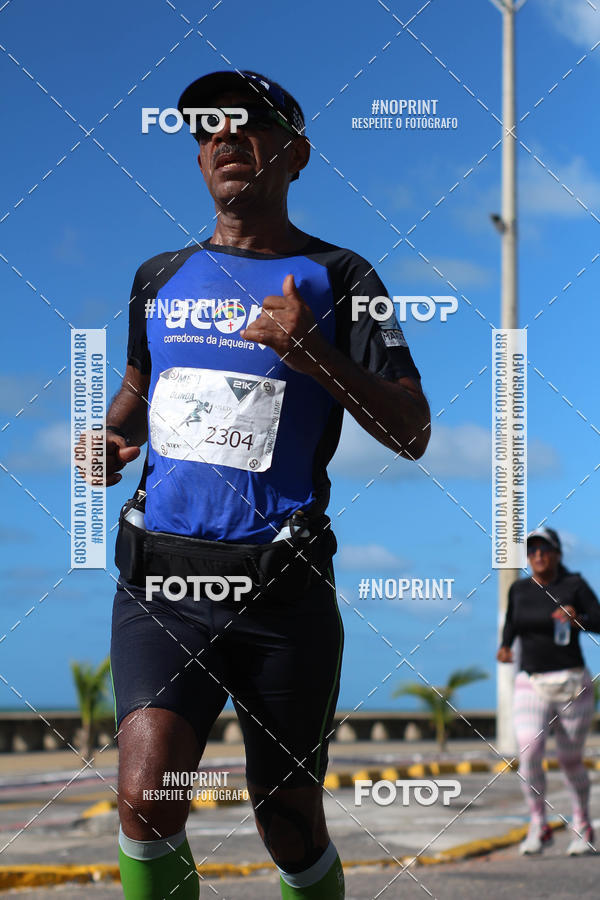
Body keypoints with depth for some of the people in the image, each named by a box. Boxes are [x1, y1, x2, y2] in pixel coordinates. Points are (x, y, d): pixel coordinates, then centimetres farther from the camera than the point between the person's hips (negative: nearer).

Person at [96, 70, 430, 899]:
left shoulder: (336, 278, 3)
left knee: (290, 824, 6)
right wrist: (110, 437, 10)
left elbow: (412, 434, -4)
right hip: (161, 574, 2)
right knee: (148, 801, -18)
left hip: (281, 584, -2)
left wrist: (315, 356, -18)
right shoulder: (160, 278, 14)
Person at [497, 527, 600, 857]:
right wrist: (505, 646, 6)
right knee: (528, 755, -15)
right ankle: (539, 827, 1)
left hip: (572, 683, -2)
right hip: (531, 686, 2)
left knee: (570, 761, 5)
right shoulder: (519, 589, 7)